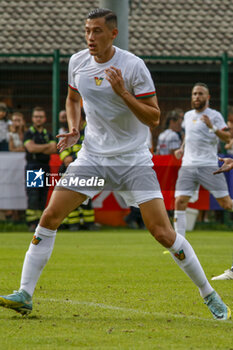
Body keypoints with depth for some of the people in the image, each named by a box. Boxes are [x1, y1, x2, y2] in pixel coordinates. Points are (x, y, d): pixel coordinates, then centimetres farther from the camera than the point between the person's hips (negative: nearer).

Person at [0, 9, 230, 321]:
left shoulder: (133, 66, -13)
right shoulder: (77, 62, 1)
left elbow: (154, 118, -13)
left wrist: (122, 93, -25)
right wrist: (73, 129, 5)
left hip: (133, 160, -4)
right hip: (93, 156, 4)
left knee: (162, 232, -12)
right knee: (50, 216, -9)